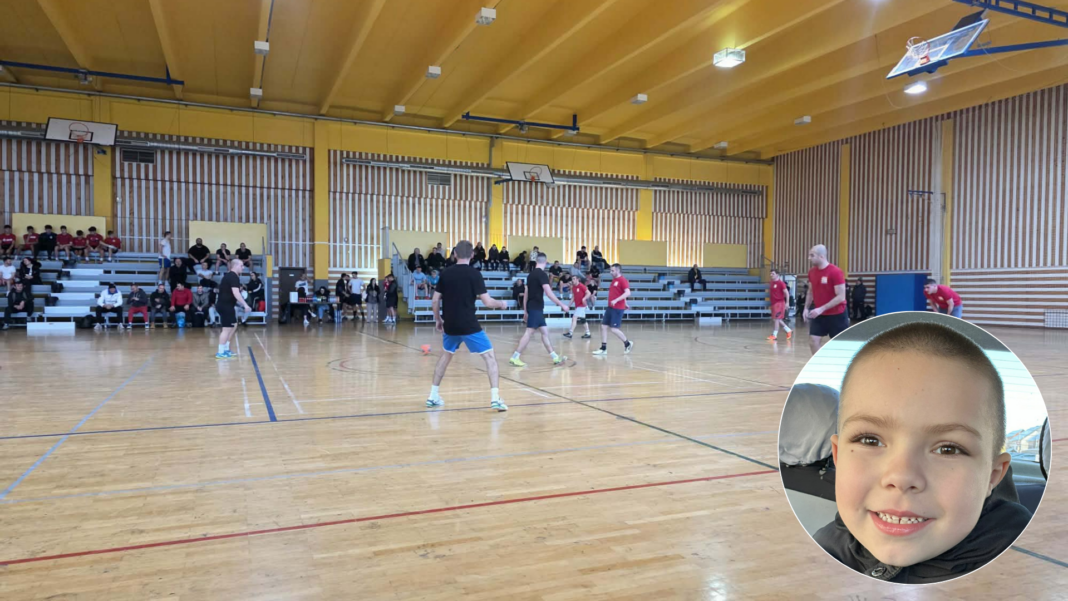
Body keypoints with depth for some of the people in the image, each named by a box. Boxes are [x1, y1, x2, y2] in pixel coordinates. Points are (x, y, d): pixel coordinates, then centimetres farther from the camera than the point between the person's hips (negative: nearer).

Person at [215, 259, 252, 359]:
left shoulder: (230, 276, 17)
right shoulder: (233, 277, -14)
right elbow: (236, 293, -25)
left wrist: (241, 304, 31)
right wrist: (245, 305, -28)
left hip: (225, 305, 11)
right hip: (226, 306, -11)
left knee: (233, 326, 20)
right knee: (227, 329, -7)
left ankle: (226, 349, 25)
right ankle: (220, 352, -2)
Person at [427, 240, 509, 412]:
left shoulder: (445, 274, 5)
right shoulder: (474, 274, -7)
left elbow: (434, 301, 7)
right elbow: (487, 302, -11)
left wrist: (438, 319, 22)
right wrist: (501, 304, 8)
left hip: (450, 325, 5)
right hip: (469, 325, -5)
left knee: (446, 356, 26)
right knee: (490, 357, 1)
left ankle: (433, 396, 28)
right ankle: (495, 398, -12)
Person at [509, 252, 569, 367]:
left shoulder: (531, 274, 14)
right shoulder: (542, 274, -12)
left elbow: (526, 295, 16)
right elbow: (548, 293, -20)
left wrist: (525, 311, 21)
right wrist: (562, 304, -16)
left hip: (532, 307, 9)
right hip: (536, 308, -9)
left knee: (545, 332, 10)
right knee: (529, 332, -8)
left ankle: (555, 357, 13)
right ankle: (515, 357, -8)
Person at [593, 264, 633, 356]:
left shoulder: (622, 280, -11)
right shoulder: (614, 280, 16)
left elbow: (627, 293, -22)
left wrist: (616, 300, -29)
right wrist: (624, 303, 29)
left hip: (617, 309, -9)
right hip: (610, 307, 9)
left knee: (613, 329, -8)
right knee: (603, 326, 3)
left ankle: (627, 343, 12)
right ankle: (603, 349, 8)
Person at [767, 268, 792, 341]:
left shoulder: (781, 283, -11)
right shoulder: (771, 283, 11)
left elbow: (787, 293, -13)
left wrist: (787, 303, -20)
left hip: (779, 303, -8)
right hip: (773, 303, 8)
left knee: (776, 319, -9)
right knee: (778, 319, 13)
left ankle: (774, 335, -5)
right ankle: (789, 331, 26)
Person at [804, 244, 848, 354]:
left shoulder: (835, 272, -19)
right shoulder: (811, 272, 2)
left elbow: (841, 297, -20)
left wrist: (822, 309, -25)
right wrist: (806, 308, 2)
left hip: (837, 315, -6)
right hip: (819, 315, 6)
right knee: (813, 341, -2)